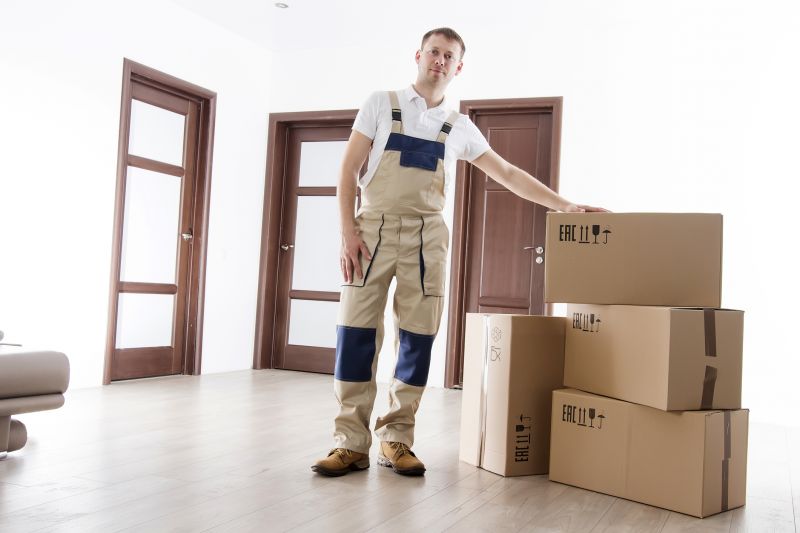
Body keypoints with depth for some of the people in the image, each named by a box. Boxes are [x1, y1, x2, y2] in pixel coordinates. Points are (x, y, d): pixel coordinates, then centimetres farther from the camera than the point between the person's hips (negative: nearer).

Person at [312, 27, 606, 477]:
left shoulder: (460, 127, 13)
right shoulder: (382, 104, 7)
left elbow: (508, 174, 15)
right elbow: (349, 169, 2)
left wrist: (565, 205, 8)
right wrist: (348, 231, -9)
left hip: (426, 235, 2)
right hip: (374, 226, -2)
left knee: (418, 337, -2)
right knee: (357, 331, -7)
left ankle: (397, 440, 8)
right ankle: (352, 443, -1)